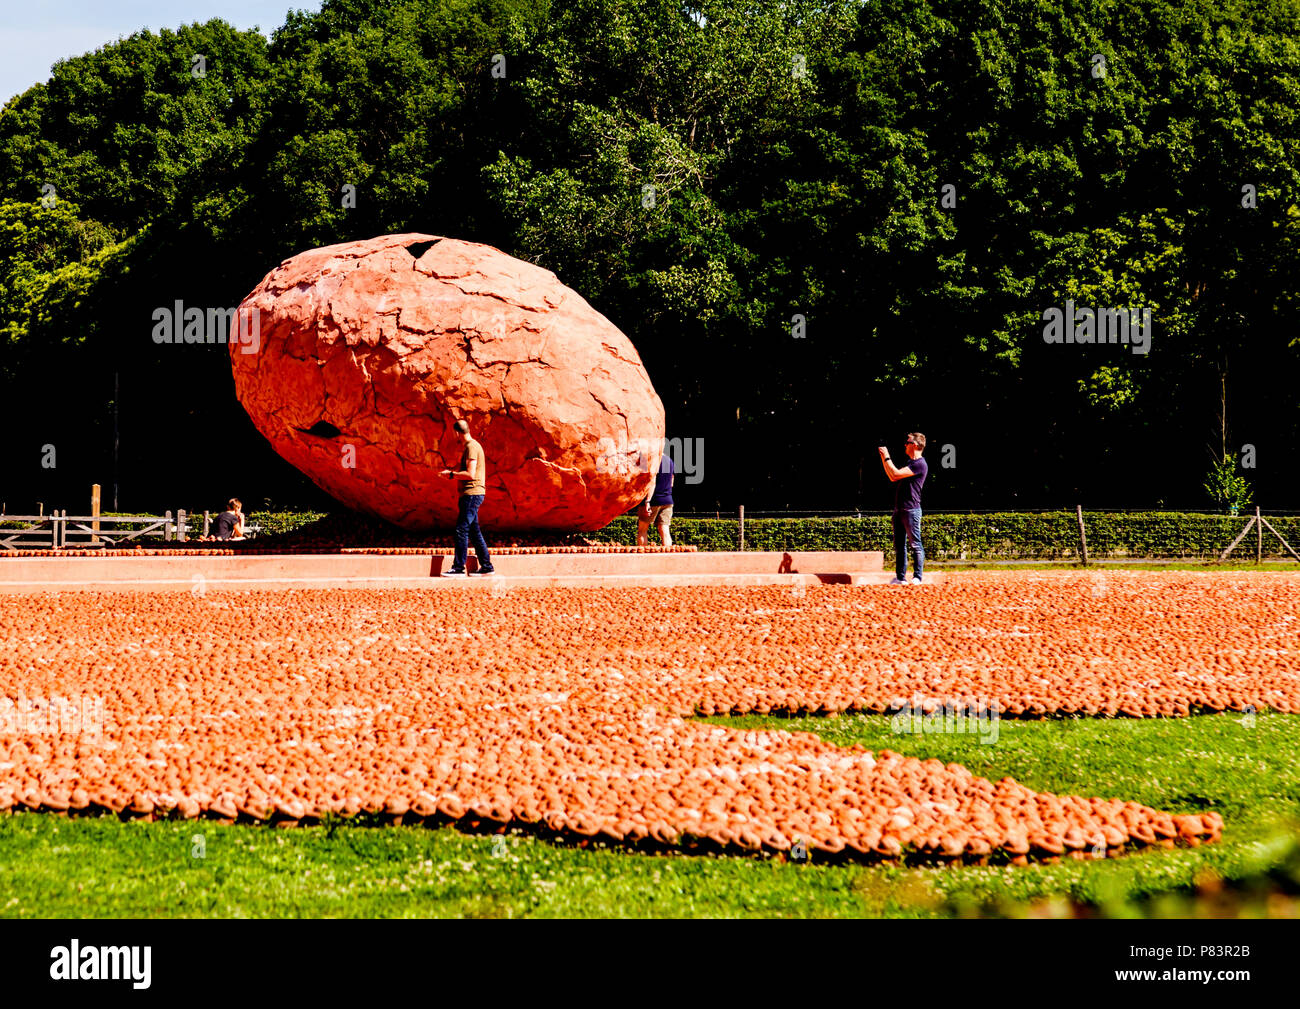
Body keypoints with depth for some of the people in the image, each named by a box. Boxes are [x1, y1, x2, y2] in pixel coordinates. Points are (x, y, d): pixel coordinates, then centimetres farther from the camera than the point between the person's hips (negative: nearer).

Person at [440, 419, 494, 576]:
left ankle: (459, 568, -13)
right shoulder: (473, 446, 18)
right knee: (474, 531, 12)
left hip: (472, 494, -10)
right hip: (473, 494, 10)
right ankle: (486, 566, 14)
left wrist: (452, 474, -10)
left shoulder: (471, 447, -13)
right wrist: (454, 474, 22)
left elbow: (470, 474, -20)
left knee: (461, 530, -11)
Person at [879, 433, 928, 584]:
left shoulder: (920, 464, -12)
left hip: (911, 509, -10)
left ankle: (917, 577, -6)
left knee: (915, 544, -7)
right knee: (899, 545, 9)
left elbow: (896, 474, -17)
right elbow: (893, 477, 25)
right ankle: (900, 577, 11)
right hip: (899, 509, 10)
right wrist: (884, 459, 20)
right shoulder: (911, 463, 20)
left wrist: (887, 457, -6)